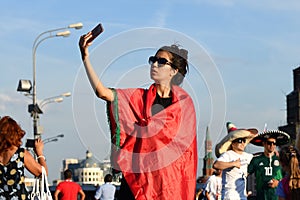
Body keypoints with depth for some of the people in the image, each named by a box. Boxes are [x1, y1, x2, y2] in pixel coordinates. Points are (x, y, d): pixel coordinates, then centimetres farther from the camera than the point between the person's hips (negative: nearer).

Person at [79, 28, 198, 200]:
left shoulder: (184, 102, 3)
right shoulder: (140, 97, 7)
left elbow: (188, 146, 6)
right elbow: (103, 92, -5)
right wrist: (86, 58, -12)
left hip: (170, 178, -1)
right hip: (138, 176, 2)